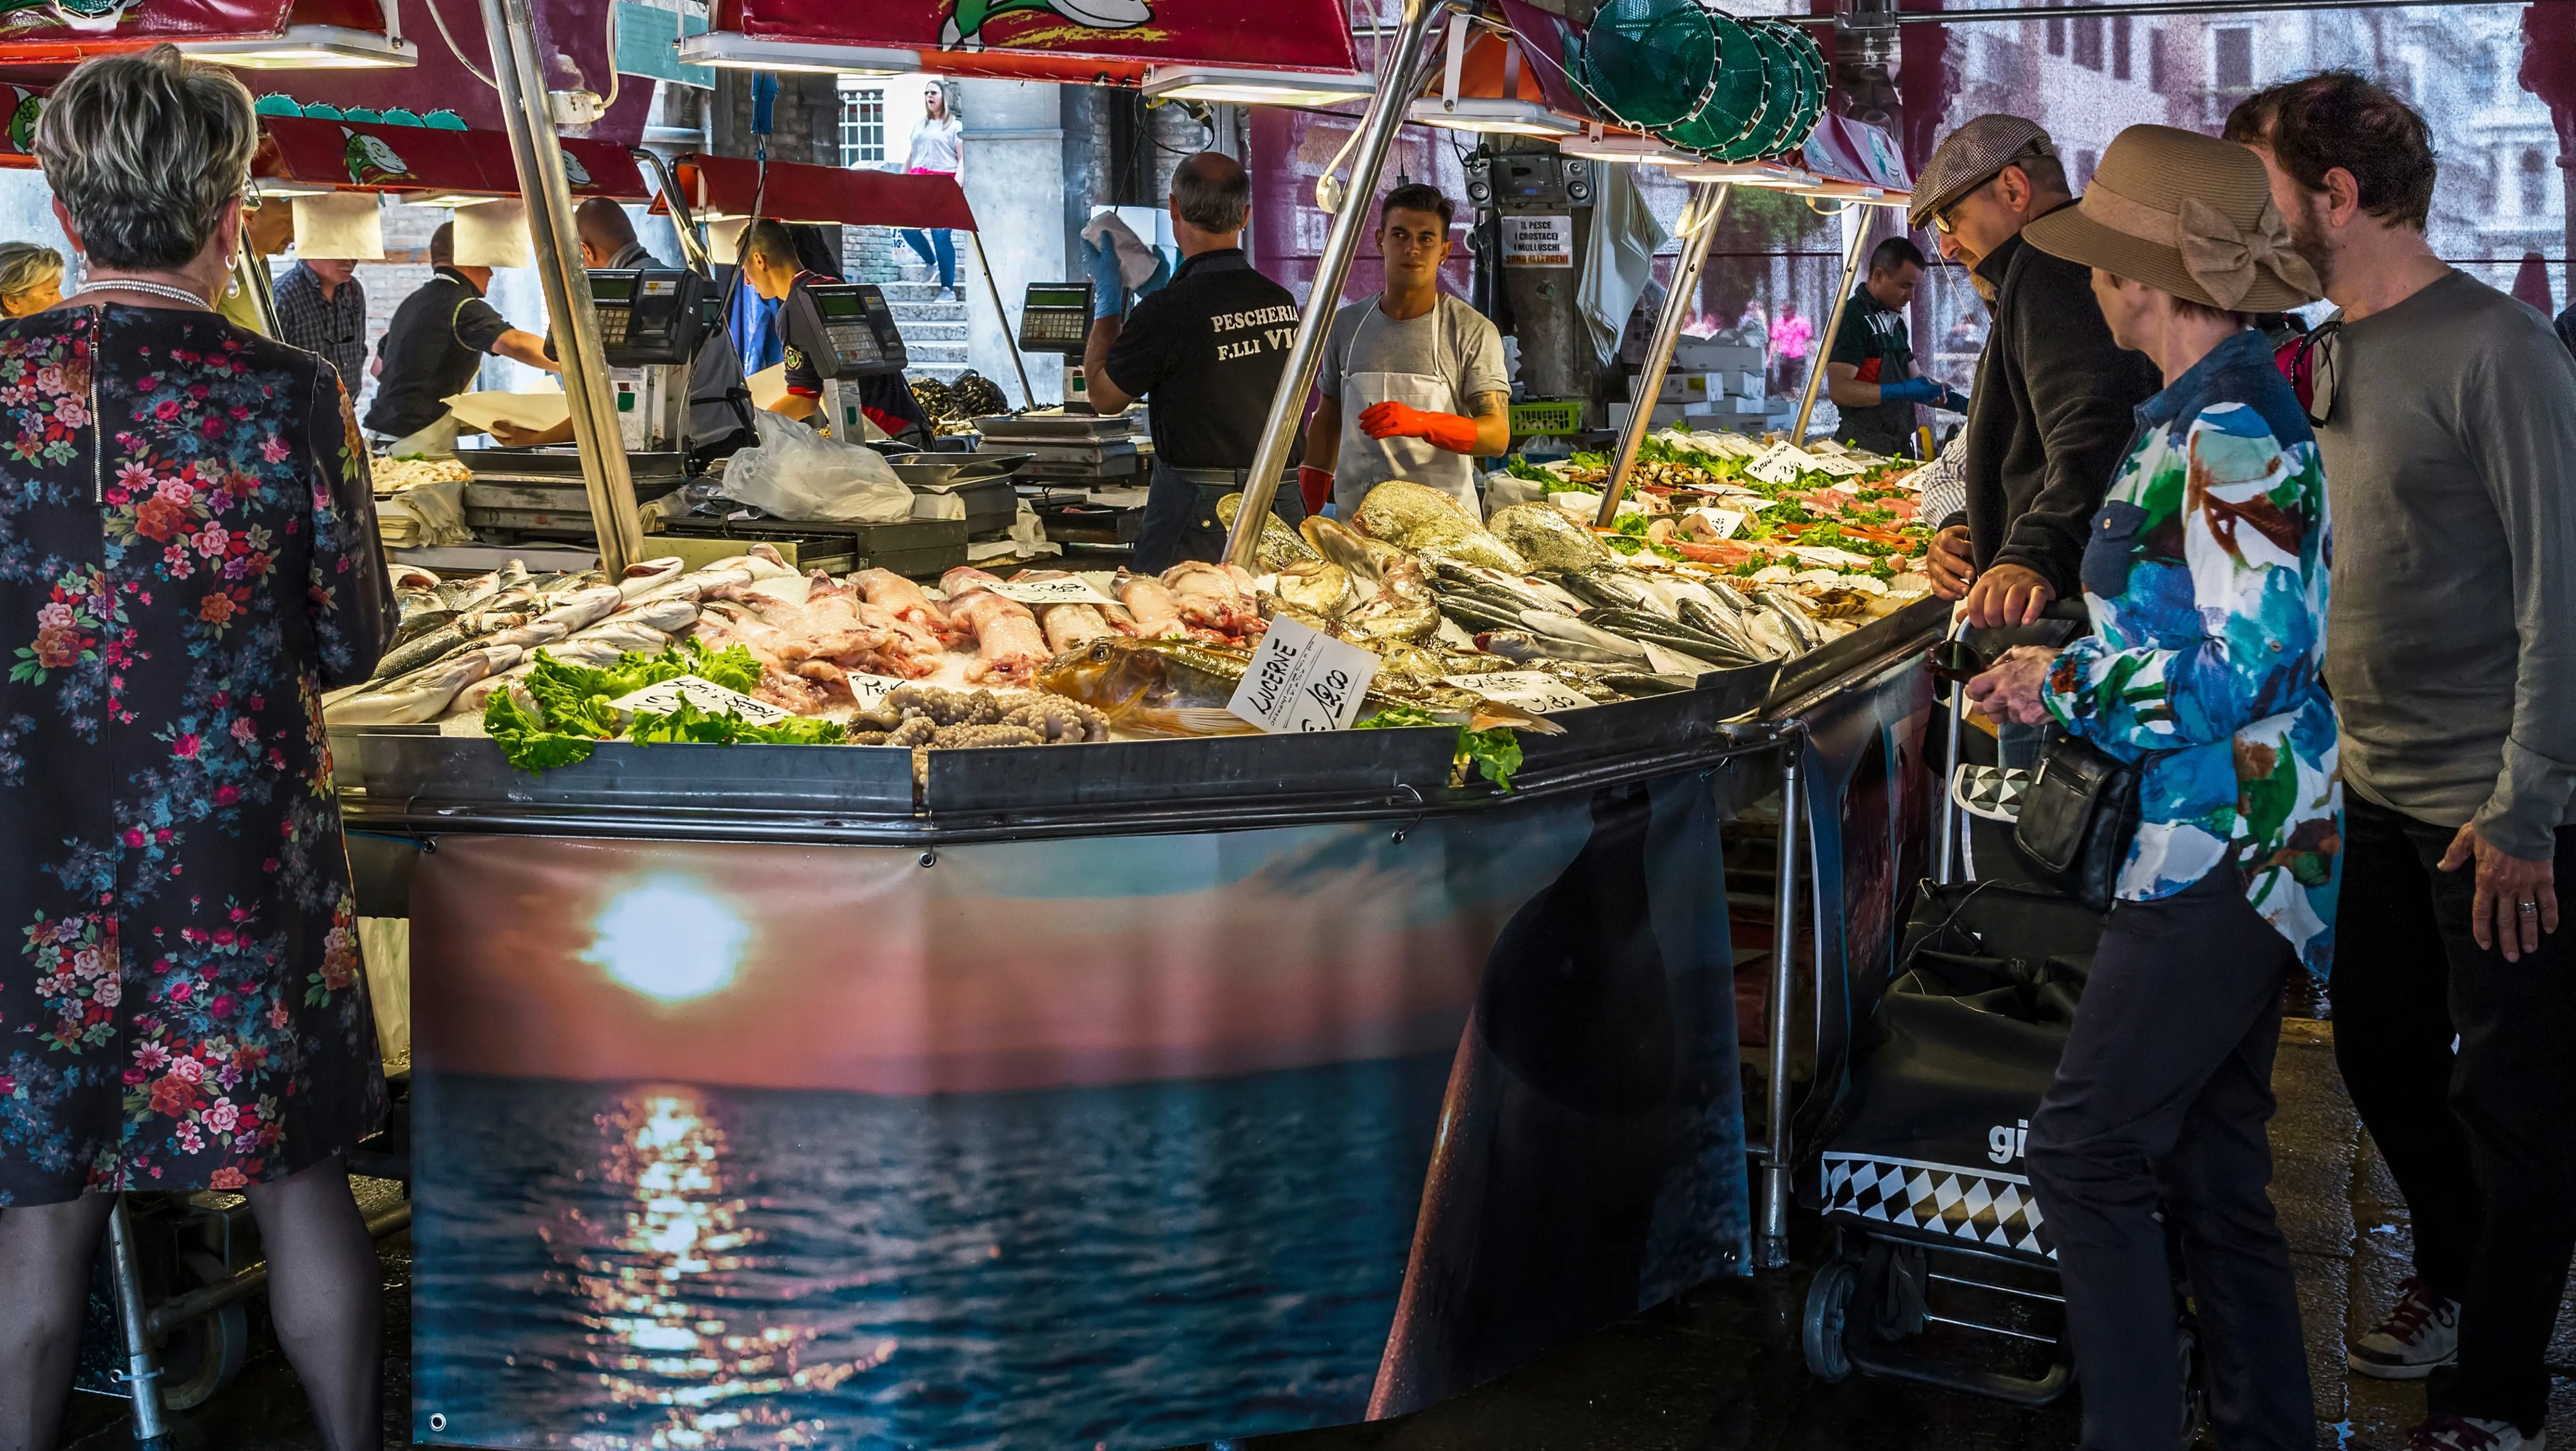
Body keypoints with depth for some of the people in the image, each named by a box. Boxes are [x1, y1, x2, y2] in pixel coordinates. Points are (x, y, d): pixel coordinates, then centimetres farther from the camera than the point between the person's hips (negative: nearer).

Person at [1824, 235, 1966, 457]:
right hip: (1867, 448, -9)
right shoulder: (1853, 318, -10)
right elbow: (1838, 390, -20)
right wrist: (1903, 390, -25)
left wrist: (1960, 404, 11)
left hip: (1901, 446, 9)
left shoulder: (1895, 321, 19)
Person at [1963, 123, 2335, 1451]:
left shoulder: (2233, 437, -18)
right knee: (2212, 1168, 16)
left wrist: (2068, 682, -12)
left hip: (2227, 851, -10)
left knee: (2085, 1152, -6)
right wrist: (2066, 681, 14)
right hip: (2226, 848, 10)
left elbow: (2243, 667, -23)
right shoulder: (2204, 415, 12)